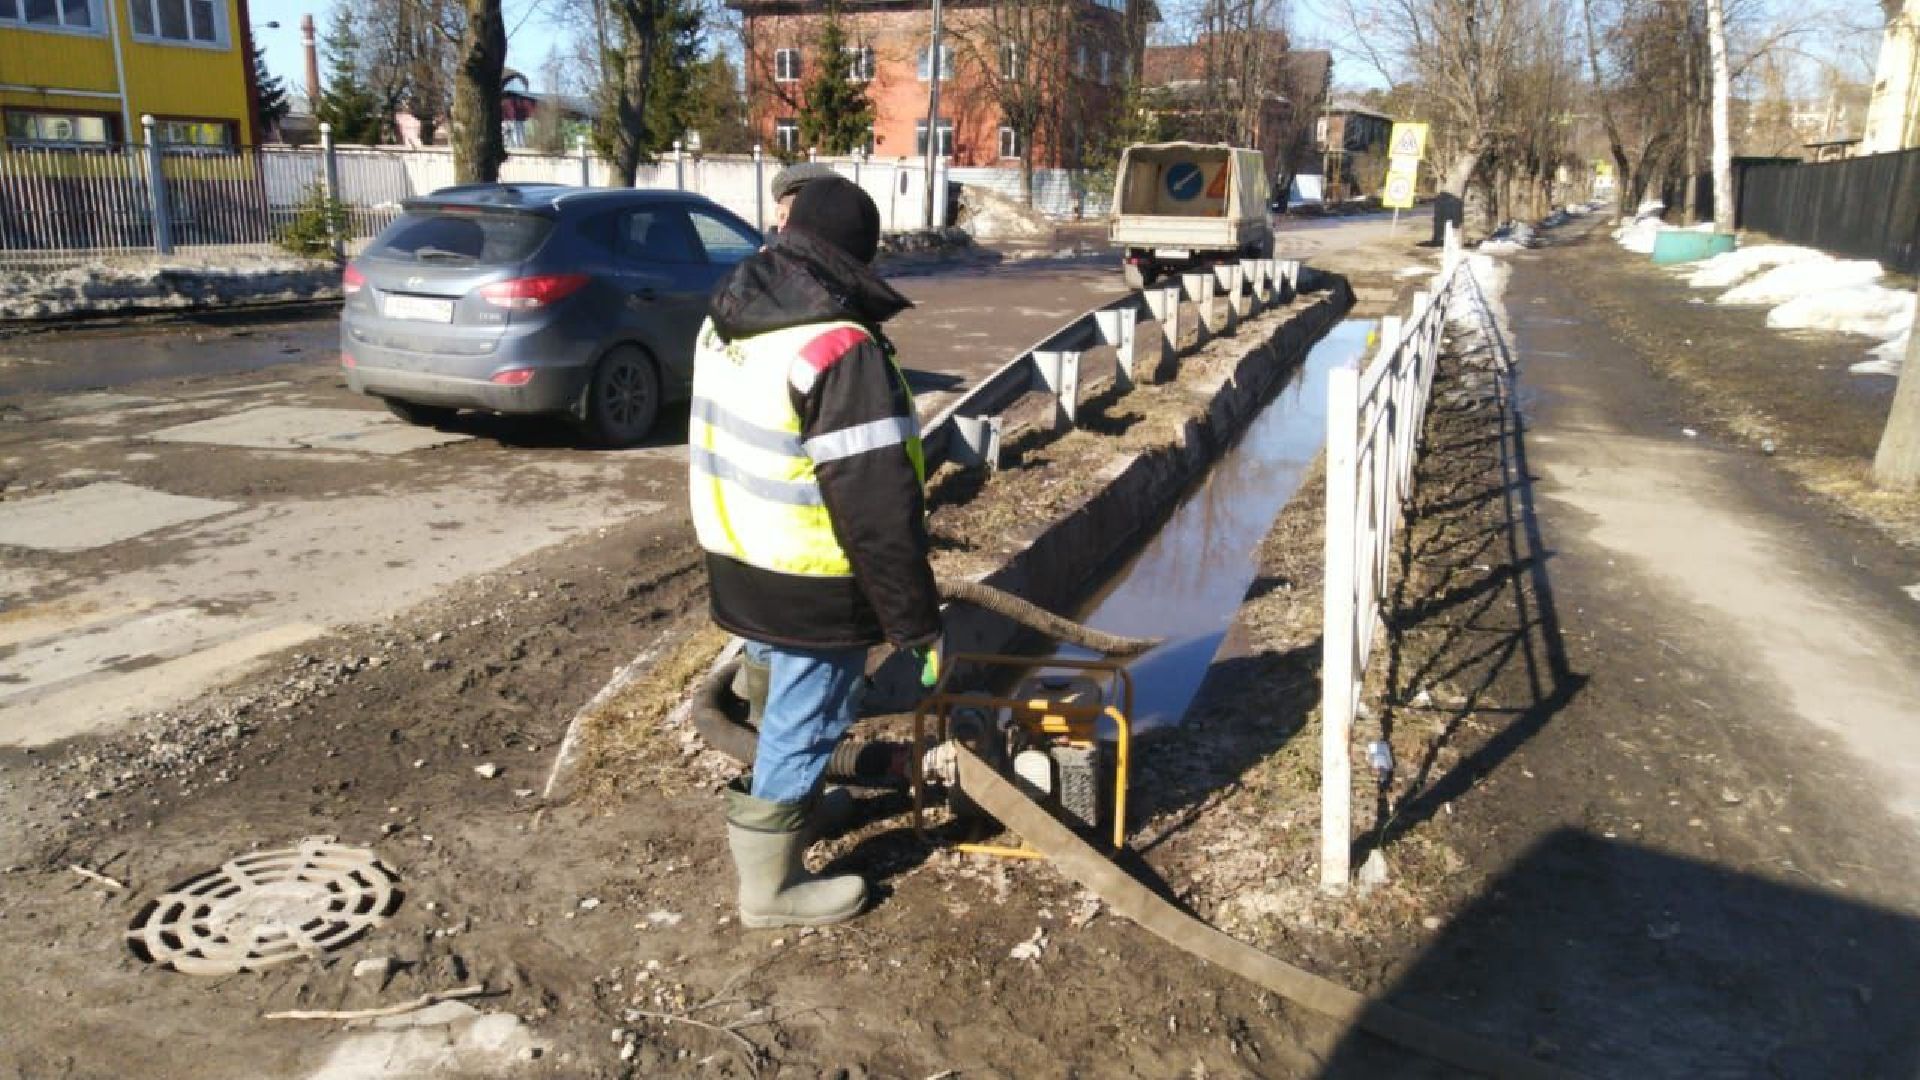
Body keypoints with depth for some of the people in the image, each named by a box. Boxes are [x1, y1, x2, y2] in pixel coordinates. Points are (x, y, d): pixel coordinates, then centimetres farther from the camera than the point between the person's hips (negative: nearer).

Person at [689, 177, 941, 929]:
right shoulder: (841, 350, -25)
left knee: (789, 699, 28)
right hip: (811, 584, -8)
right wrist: (915, 617, -17)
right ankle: (771, 884, 23)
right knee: (805, 718, 8)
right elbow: (876, 505, -25)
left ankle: (793, 803, 50)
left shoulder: (726, 319, 3)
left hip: (739, 562, 9)